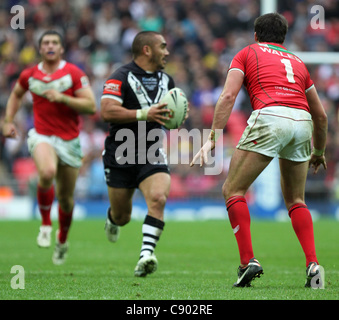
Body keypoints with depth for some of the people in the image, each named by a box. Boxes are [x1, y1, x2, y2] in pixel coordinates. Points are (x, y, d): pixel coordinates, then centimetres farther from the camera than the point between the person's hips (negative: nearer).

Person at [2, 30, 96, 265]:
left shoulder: (74, 73, -5)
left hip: (69, 140, 0)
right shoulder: (29, 75, 3)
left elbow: (91, 106, -11)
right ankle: (46, 223, -12)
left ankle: (62, 240, 37)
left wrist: (62, 98, -22)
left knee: (66, 198, 9)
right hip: (42, 137, 0)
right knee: (47, 172, -34)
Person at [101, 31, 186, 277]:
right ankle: (113, 220, 46)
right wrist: (144, 114, -26)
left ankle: (146, 256, -28)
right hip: (121, 155, -4)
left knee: (158, 199, -24)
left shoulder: (166, 80, 11)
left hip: (152, 154, 4)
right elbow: (107, 111, -22)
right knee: (122, 216, 8)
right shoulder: (121, 77, -11)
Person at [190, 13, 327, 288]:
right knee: (295, 200, 21)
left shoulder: (247, 53, 20)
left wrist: (213, 138, -2)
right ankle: (313, 263, 5)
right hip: (302, 123, 5)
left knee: (233, 190, 8)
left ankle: (248, 261, -3)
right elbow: (320, 114, 33)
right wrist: (319, 152, 47)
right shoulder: (296, 61, 32)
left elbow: (228, 96, 3)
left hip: (270, 116, -5)